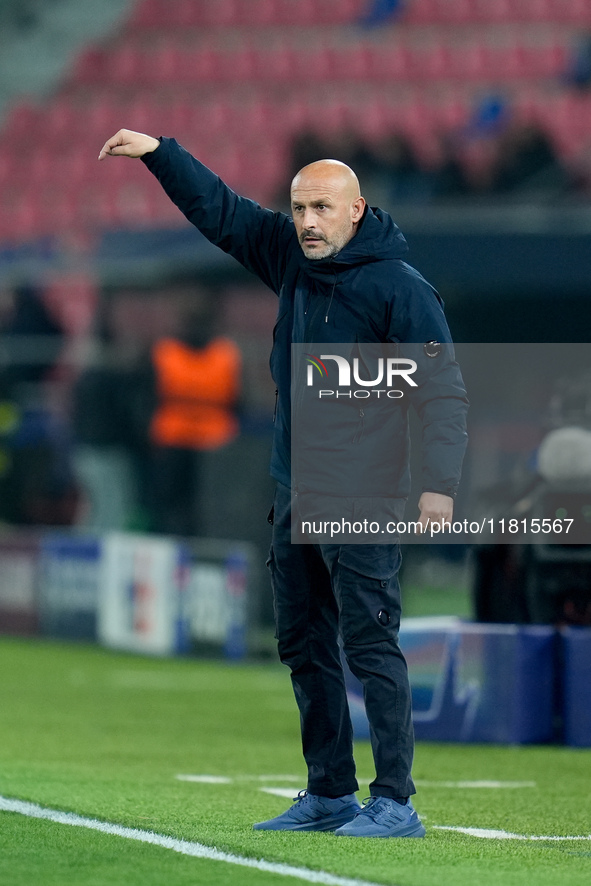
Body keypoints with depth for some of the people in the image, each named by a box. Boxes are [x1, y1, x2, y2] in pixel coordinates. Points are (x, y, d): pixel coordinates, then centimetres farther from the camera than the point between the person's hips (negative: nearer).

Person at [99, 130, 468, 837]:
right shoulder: (291, 256, 8)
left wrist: (439, 483, -25)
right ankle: (328, 795, 18)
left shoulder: (399, 288, -13)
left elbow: (442, 390, -16)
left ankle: (395, 802, -11)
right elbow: (219, 211, 17)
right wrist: (158, 153, 8)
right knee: (304, 645, 11)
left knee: (369, 644, -11)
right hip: (293, 494, 8)